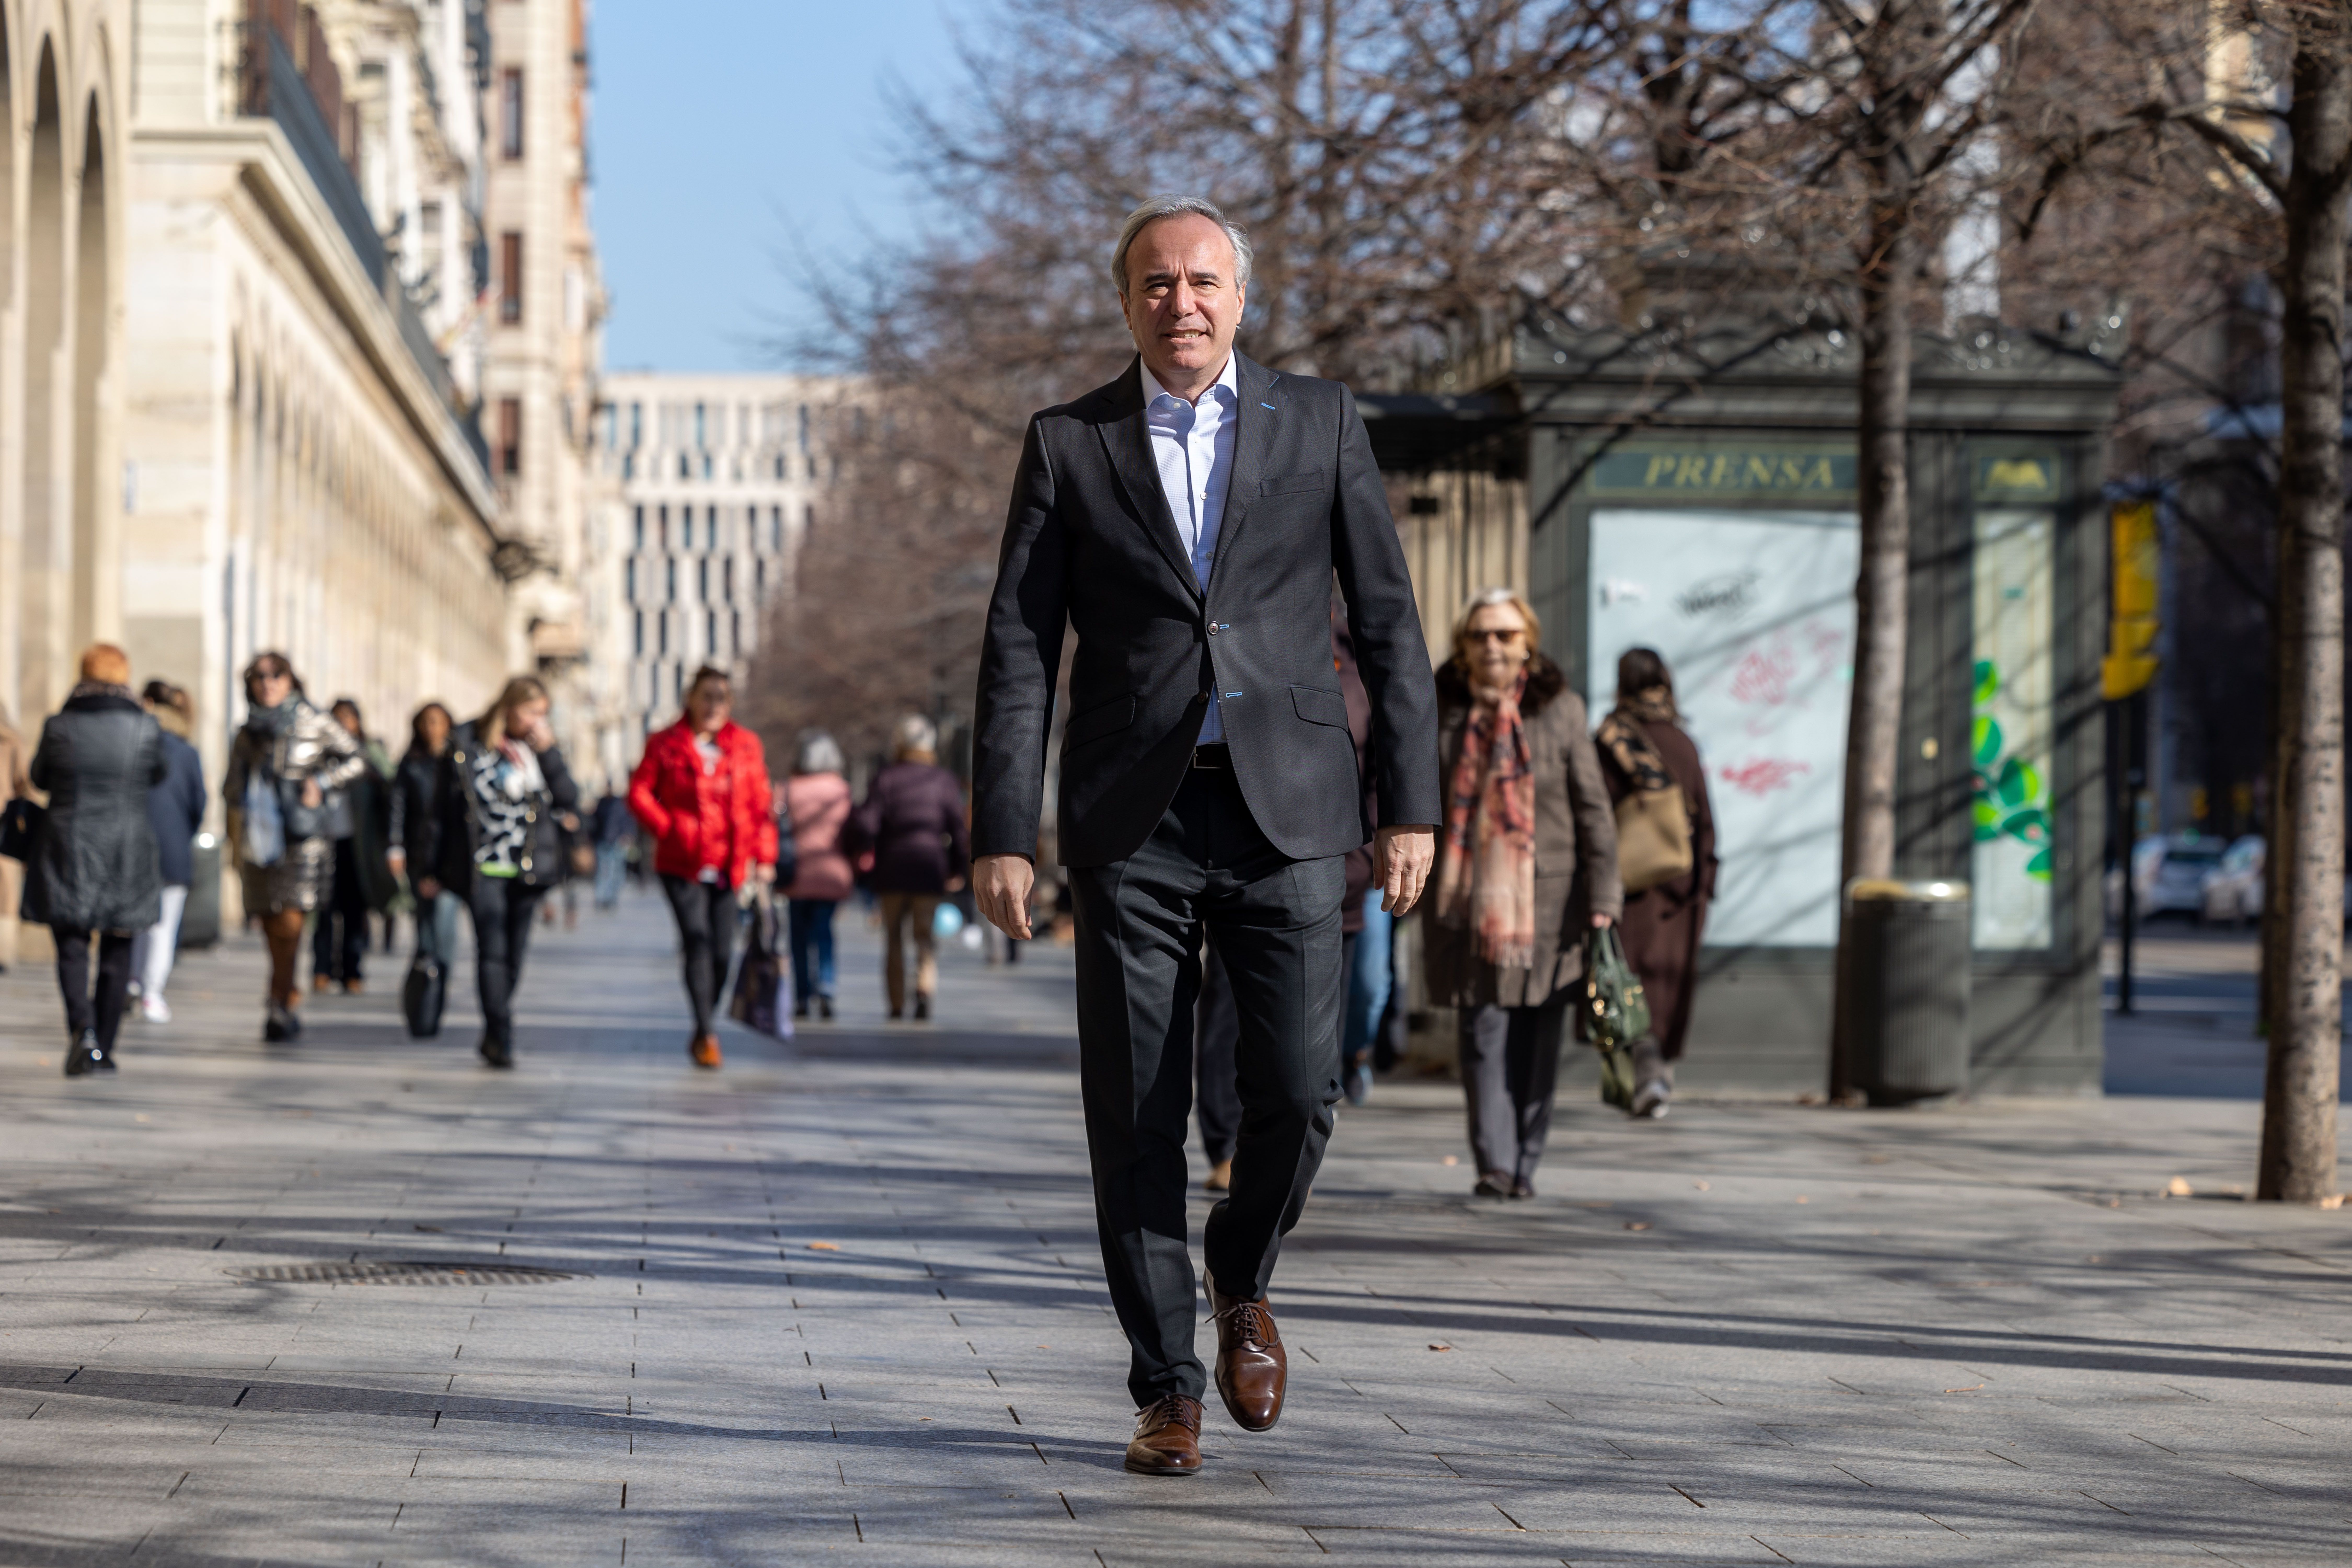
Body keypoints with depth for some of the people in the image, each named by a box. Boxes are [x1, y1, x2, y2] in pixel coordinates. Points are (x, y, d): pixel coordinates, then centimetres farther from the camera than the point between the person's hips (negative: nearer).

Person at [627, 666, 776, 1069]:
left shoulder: (746, 747, 8)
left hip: (728, 866, 2)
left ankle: (703, 1032, 20)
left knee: (722, 952, 1)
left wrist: (764, 858, 1)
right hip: (682, 865, -2)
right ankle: (706, 1035, -15)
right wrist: (669, 830, -9)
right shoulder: (666, 745, 3)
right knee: (698, 941, -16)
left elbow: (760, 806, 8)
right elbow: (639, 793, 3)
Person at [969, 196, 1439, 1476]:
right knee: (1135, 1118, -1)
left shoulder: (1319, 422, 7)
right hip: (1134, 818, 0)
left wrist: (1411, 804, 1)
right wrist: (1004, 833, -4)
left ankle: (1241, 1280, 22)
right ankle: (1168, 1388, 11)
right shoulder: (1068, 444, 6)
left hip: (1286, 809, 0)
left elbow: (1387, 623, 7)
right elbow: (1018, 650, 4)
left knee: (1296, 1087, -9)